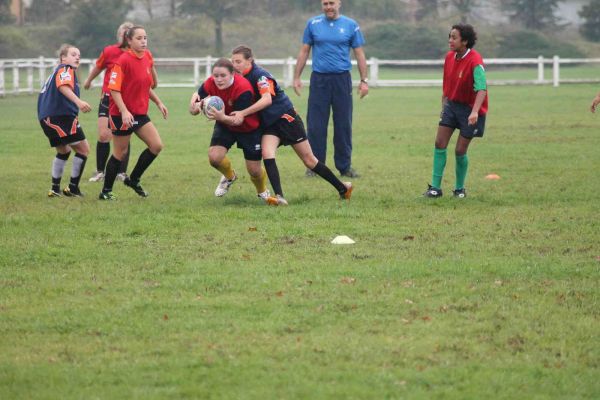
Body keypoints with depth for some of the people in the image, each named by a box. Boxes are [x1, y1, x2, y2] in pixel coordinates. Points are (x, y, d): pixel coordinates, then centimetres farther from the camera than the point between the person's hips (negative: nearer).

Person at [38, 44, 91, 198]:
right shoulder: (65, 69, -4)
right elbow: (63, 86, -25)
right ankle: (73, 188, -6)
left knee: (64, 150, 26)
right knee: (83, 148, -7)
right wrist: (78, 102, -40)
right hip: (61, 116, -11)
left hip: (48, 118, 11)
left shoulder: (56, 72, 25)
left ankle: (55, 189, 28)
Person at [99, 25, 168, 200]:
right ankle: (106, 191, 14)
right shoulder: (123, 61, -17)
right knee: (121, 153, 0)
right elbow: (114, 89, -19)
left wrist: (158, 102, 15)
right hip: (122, 114, -7)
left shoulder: (147, 58, 6)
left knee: (157, 145, 0)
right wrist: (124, 111, -27)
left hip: (140, 113, 7)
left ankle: (133, 179, 16)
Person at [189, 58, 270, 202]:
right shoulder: (210, 83, -24)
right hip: (224, 125, 4)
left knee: (254, 171, 0)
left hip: (249, 129, -4)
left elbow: (239, 120, -33)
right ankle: (229, 177, 20)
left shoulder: (243, 88, -36)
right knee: (214, 157, -18)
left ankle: (262, 191, 38)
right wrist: (195, 106, -44)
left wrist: (222, 118, -53)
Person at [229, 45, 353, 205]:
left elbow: (267, 99, -37)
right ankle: (279, 197, -27)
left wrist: (243, 113, -40)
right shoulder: (240, 78, 1)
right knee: (267, 153, -22)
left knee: (309, 160, 2)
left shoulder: (260, 75, -23)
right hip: (268, 124, 7)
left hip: (286, 118, -7)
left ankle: (342, 188, 18)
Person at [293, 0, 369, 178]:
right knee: (316, 125, -1)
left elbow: (359, 54, 7)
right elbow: (304, 52, 9)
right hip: (319, 79, 0)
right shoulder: (313, 24, 5)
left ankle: (344, 166, 12)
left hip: (342, 79, 0)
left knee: (343, 125, 3)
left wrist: (364, 80, 0)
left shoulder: (350, 25, 4)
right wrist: (296, 77, 4)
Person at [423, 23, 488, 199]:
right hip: (452, 104, 6)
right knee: (440, 143, -2)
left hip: (470, 108, -6)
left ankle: (460, 189, 18)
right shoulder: (450, 57, 0)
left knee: (460, 150, -2)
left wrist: (474, 112, -43)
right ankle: (435, 187, 3)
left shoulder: (475, 61, -23)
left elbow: (482, 89, -32)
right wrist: (444, 106, 17)